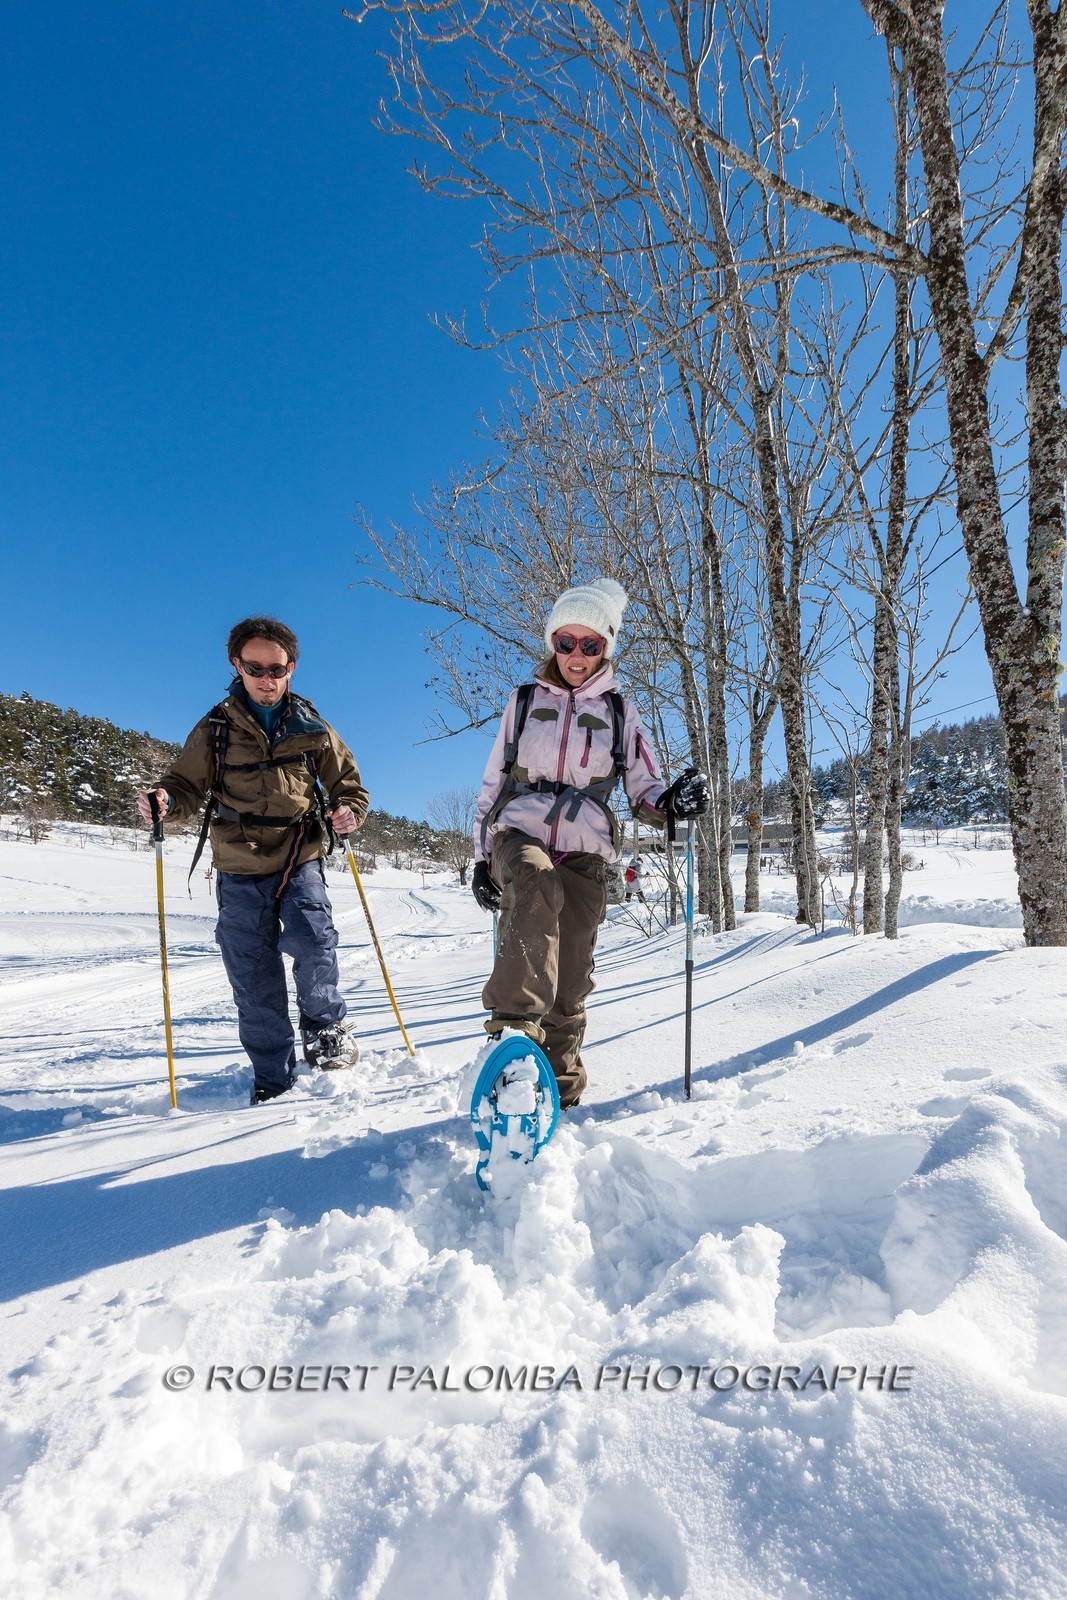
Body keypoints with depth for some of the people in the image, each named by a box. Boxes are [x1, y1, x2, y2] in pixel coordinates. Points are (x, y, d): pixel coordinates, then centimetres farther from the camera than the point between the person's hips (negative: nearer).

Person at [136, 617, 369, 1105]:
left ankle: (324, 1025, 8)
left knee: (313, 942, -23)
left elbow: (347, 783, 13)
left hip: (300, 861, 0)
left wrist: (348, 810, -9)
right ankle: (272, 1080, 22)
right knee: (253, 978, 4)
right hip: (240, 870, 1)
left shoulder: (311, 728, 5)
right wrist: (164, 800, -17)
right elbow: (188, 785, 6)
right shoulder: (216, 728, 3)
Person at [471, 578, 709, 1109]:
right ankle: (515, 1024, -41)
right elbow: (493, 784, 13)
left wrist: (673, 800, -14)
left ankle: (560, 1090, 13)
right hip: (519, 833, -1)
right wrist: (481, 859, 7)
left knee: (570, 982, -2)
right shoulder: (524, 701, 12)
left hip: (585, 852, 1)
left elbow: (643, 790, 10)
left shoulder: (619, 712, 11)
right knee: (537, 888, -36)